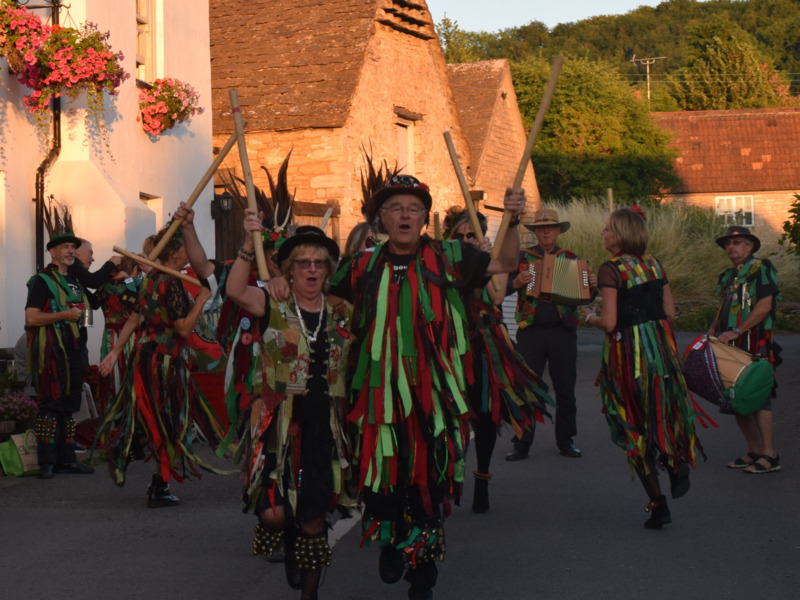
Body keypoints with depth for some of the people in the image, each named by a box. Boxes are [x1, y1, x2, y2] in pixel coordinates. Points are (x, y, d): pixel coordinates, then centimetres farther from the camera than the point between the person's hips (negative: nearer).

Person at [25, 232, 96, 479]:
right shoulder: (43, 280, -5)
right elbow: (31, 317, -14)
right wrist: (64, 315, -17)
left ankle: (66, 459, 14)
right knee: (51, 406, -8)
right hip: (52, 354, -8)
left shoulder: (75, 280, 19)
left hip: (74, 353, 8)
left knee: (69, 408, 9)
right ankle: (47, 462, -6)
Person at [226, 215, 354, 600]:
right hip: (278, 424, -2)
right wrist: (249, 245, -26)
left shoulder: (342, 313, 10)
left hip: (325, 428, 2)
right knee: (273, 514, -12)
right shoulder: (274, 308, 1)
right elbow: (236, 292, -17)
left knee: (313, 519, 5)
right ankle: (290, 544, 25)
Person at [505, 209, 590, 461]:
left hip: (563, 331, 1)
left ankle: (566, 441, 17)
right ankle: (522, 443, 6)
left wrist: (591, 286, -7)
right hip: (531, 331, -1)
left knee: (565, 389, 6)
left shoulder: (571, 258, 11)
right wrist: (517, 282, -22)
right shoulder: (523, 257, 7)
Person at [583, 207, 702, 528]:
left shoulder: (611, 269, -13)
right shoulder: (654, 264, 6)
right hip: (661, 345, 5)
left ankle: (658, 504, 3)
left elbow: (610, 323, -17)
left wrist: (590, 317, 3)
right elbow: (670, 312, 9)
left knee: (635, 425, 5)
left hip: (628, 350, -5)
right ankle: (677, 459, -5)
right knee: (662, 409, 24)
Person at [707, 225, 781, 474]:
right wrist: (714, 330, 6)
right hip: (733, 348, 9)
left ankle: (770, 455, -10)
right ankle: (755, 451, 17)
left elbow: (765, 305, -14)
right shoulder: (729, 276, 20)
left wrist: (737, 331, -18)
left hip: (755, 345, -9)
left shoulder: (761, 268, -5)